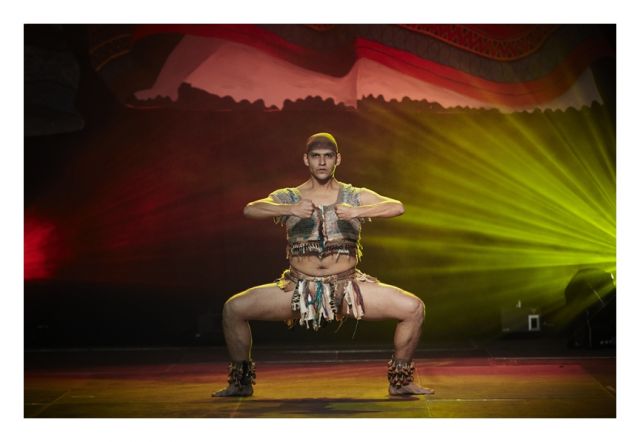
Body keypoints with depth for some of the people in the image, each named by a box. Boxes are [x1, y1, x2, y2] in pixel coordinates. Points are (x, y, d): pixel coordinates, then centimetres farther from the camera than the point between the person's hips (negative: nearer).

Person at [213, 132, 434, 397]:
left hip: (348, 288, 0)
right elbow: (249, 210, -11)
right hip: (299, 290, 0)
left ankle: (400, 382, 6)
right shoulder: (287, 198, 6)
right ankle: (241, 383, 8)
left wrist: (357, 212, -22)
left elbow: (397, 207, -8)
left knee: (414, 308, -15)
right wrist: (290, 210, -25)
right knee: (233, 309, -13)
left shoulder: (356, 197, 6)